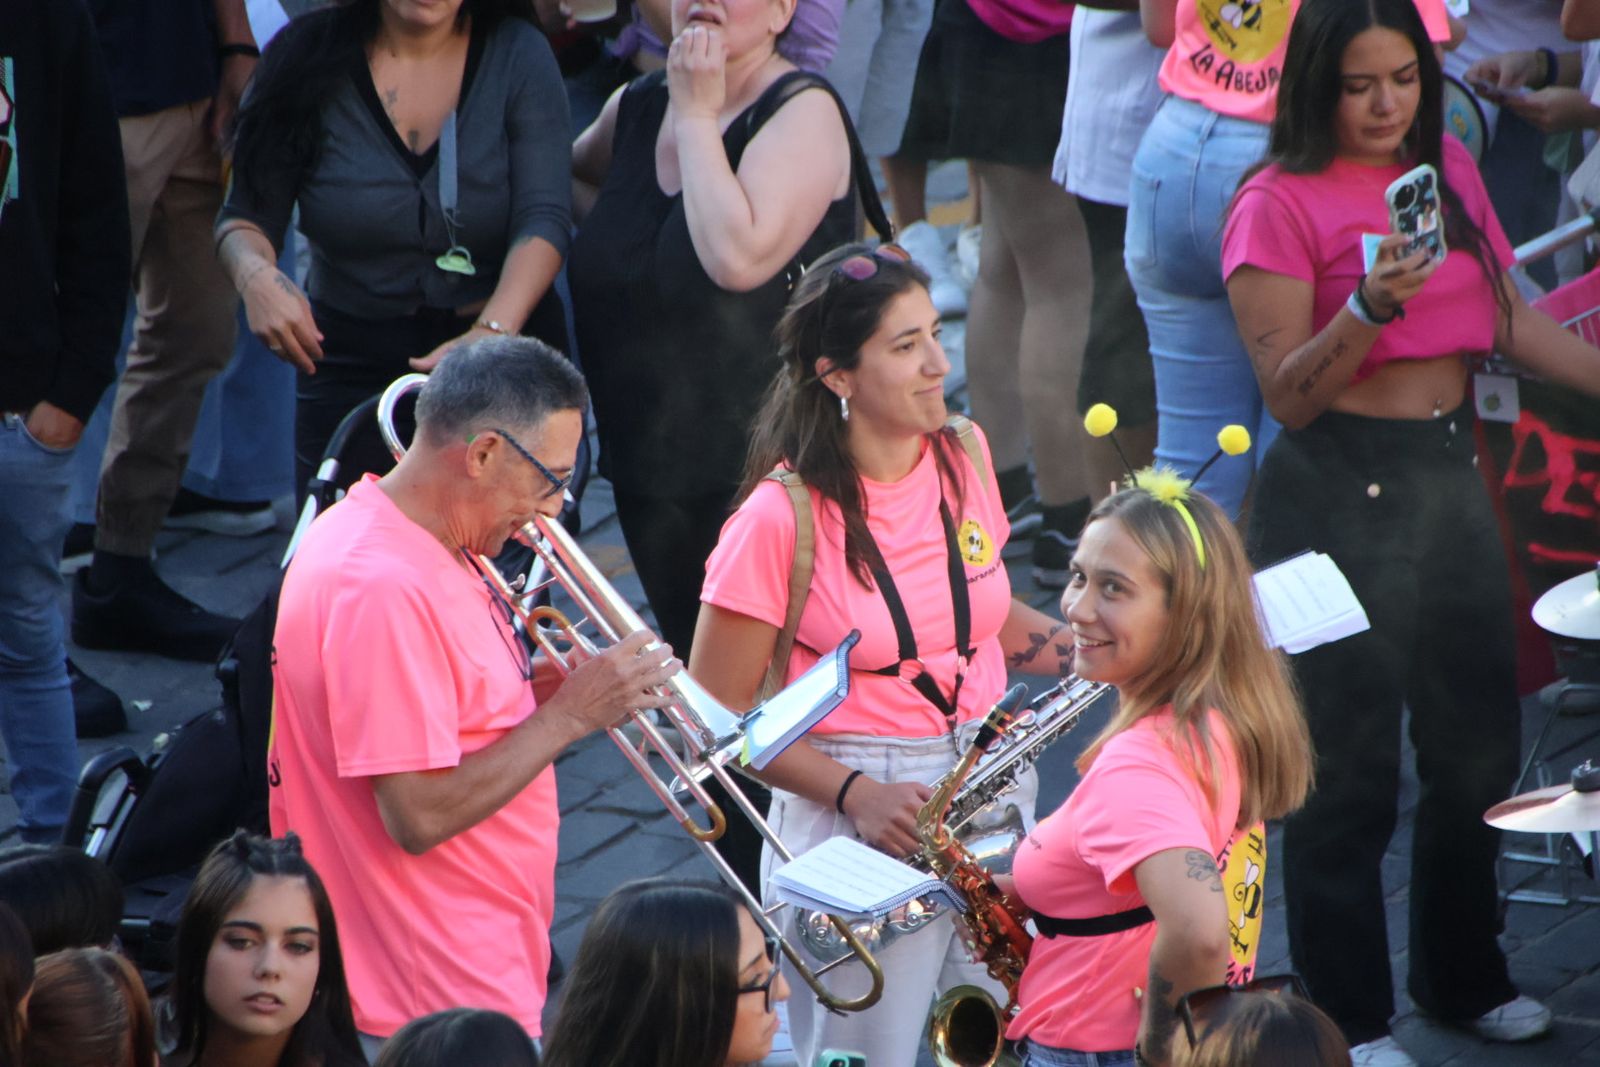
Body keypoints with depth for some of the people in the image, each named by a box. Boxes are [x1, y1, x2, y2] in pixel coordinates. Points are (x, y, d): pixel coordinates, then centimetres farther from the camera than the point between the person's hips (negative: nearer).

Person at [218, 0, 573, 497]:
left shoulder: (519, 55, -4)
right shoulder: (306, 59, -3)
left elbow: (544, 218, -14)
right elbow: (245, 217, -1)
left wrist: (491, 333, -31)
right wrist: (255, 275, -26)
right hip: (352, 362, 1)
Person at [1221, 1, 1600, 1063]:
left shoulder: (1450, 167, 7)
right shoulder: (1280, 203, -12)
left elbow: (1509, 317, 15)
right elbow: (1289, 396, -15)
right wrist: (1370, 308, -30)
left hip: (1450, 473, 7)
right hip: (1338, 492, -6)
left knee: (1479, 747, 15)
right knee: (1351, 768, 2)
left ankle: (1464, 975, 35)